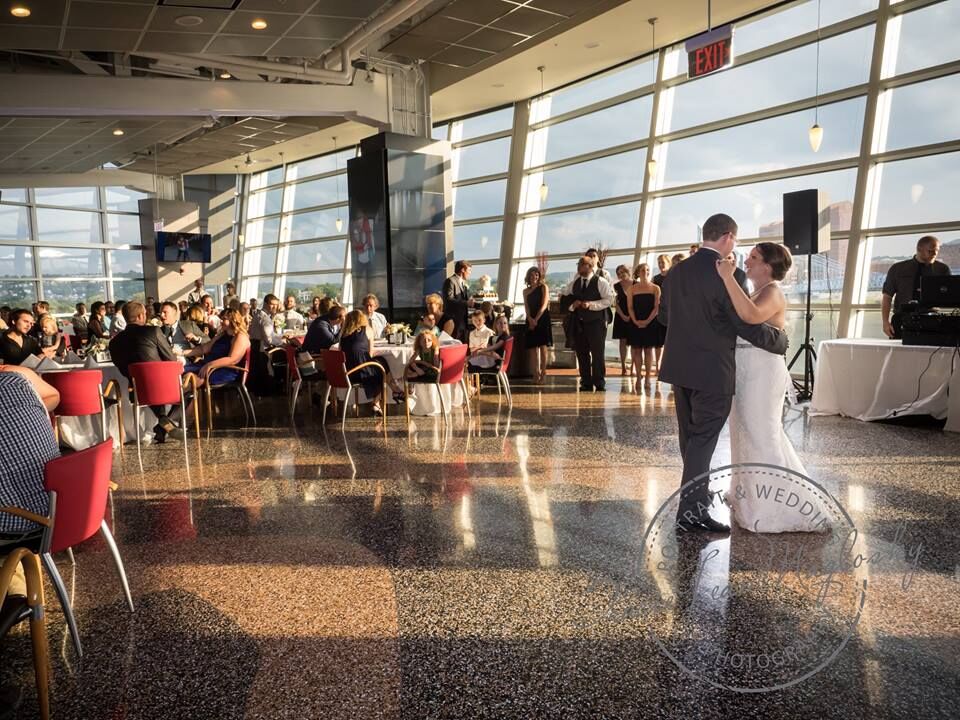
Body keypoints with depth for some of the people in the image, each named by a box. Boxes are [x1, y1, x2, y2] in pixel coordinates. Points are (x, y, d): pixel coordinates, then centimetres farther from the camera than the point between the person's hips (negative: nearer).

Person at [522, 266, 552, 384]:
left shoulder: (543, 287, 3)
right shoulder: (526, 291, 15)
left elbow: (544, 305, -6)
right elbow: (526, 307, 7)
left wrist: (536, 319, -14)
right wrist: (530, 319, -12)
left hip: (542, 319, -4)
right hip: (531, 320, 4)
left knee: (543, 346, -9)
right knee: (532, 348, -1)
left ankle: (543, 372, -4)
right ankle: (536, 374, 2)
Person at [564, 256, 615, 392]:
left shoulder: (600, 282, -3)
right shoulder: (574, 282, 14)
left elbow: (609, 299, -10)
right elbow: (566, 298, 20)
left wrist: (591, 304, -17)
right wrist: (572, 304, -1)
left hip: (596, 322, -5)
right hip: (578, 323, 5)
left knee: (597, 353, -2)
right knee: (581, 353, 6)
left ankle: (599, 382, 7)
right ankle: (586, 382, 14)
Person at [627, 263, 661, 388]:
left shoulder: (655, 288, 3)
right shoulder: (632, 288, 6)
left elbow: (656, 307, -3)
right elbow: (630, 307, 3)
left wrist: (647, 321, -14)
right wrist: (635, 321, -11)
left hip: (650, 323, -1)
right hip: (635, 323, 1)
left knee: (648, 349, 2)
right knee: (637, 350, 1)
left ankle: (648, 376, 6)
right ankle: (638, 377, 6)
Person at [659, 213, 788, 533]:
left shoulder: (676, 271, 5)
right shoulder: (730, 276, -16)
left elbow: (664, 314, 16)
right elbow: (749, 326, -16)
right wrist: (781, 340, 2)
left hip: (680, 367, 7)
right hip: (712, 371, -7)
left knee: (691, 437, 19)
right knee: (703, 439, -1)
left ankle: (696, 491, 35)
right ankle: (691, 509, 1)